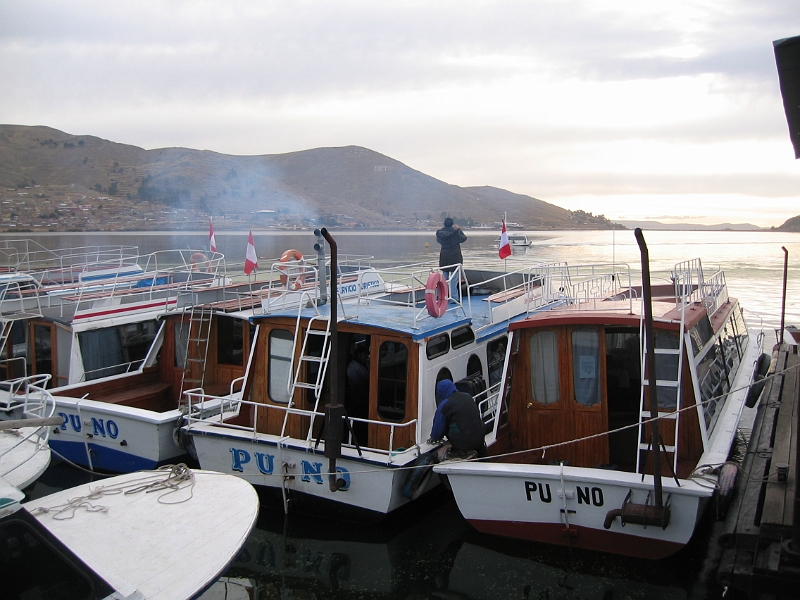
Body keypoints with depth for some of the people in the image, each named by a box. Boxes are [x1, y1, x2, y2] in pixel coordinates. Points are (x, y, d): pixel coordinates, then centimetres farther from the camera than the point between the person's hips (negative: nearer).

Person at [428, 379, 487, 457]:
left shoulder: (445, 404, -7)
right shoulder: (468, 397, 11)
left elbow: (438, 426, 1)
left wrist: (433, 438, 23)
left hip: (462, 443, -4)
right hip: (479, 439, 4)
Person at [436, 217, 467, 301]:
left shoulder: (440, 232, -3)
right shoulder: (455, 232, -13)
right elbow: (463, 238, 1)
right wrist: (459, 229, 12)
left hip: (444, 258, 4)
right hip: (455, 257, -4)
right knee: (454, 278, -2)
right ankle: (454, 297, -3)